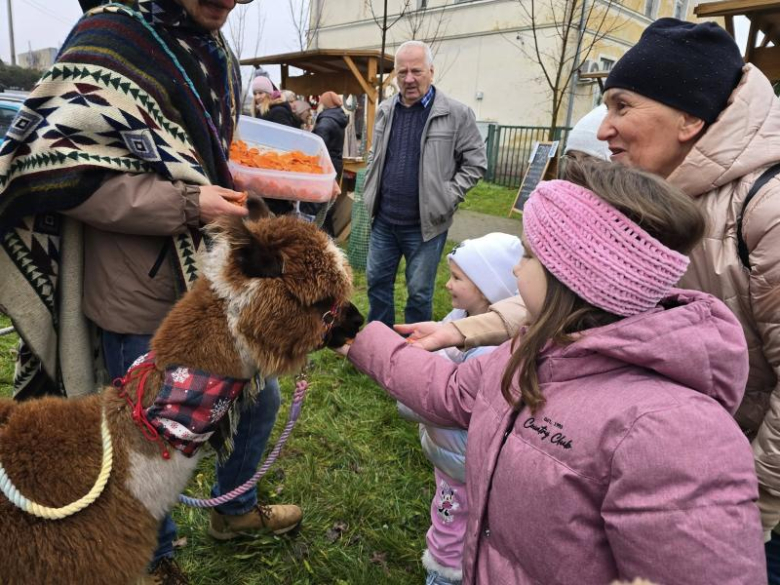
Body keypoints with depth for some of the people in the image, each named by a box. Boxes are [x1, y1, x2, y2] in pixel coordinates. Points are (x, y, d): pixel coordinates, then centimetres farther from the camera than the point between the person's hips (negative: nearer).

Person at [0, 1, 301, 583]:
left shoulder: (217, 55, 11)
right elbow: (55, 169, -21)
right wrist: (187, 205, -23)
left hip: (213, 283, 8)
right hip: (143, 304, -7)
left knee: (259, 398, 21)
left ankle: (235, 508, 49)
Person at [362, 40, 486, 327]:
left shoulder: (456, 114, -8)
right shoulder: (385, 110, 9)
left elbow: (476, 161, -4)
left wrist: (447, 198, -12)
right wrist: (371, 192, 10)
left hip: (425, 224, -5)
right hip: (383, 220, 5)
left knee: (419, 291, 6)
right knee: (377, 281, 15)